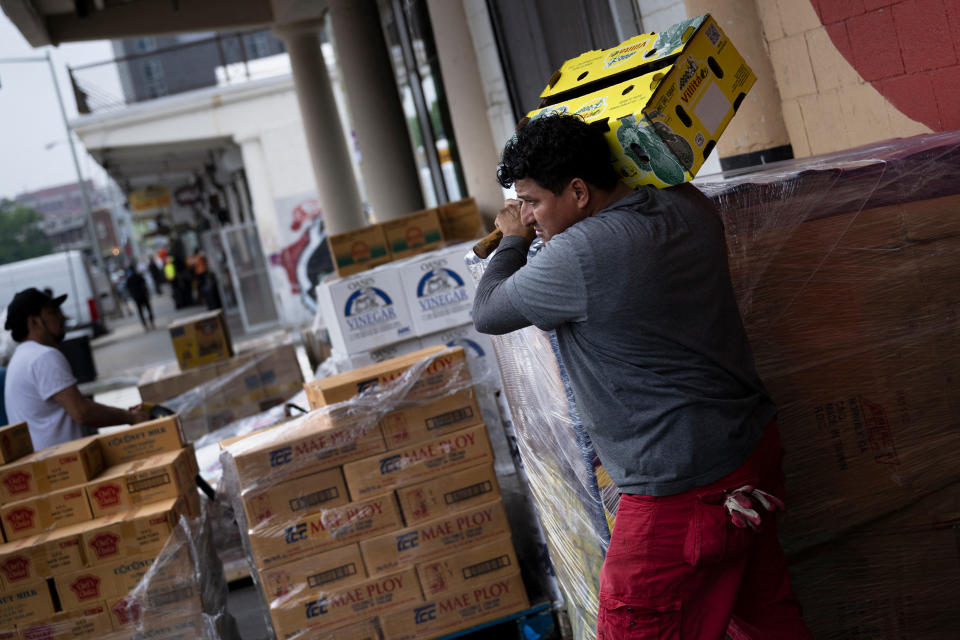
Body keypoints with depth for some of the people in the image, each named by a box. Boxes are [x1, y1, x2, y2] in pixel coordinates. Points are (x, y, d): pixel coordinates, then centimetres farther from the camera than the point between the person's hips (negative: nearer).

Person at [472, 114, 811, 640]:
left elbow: (488, 313, -7)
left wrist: (513, 239, 11)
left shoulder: (578, 256, -22)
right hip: (754, 447, 9)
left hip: (683, 488, -9)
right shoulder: (689, 207, 2)